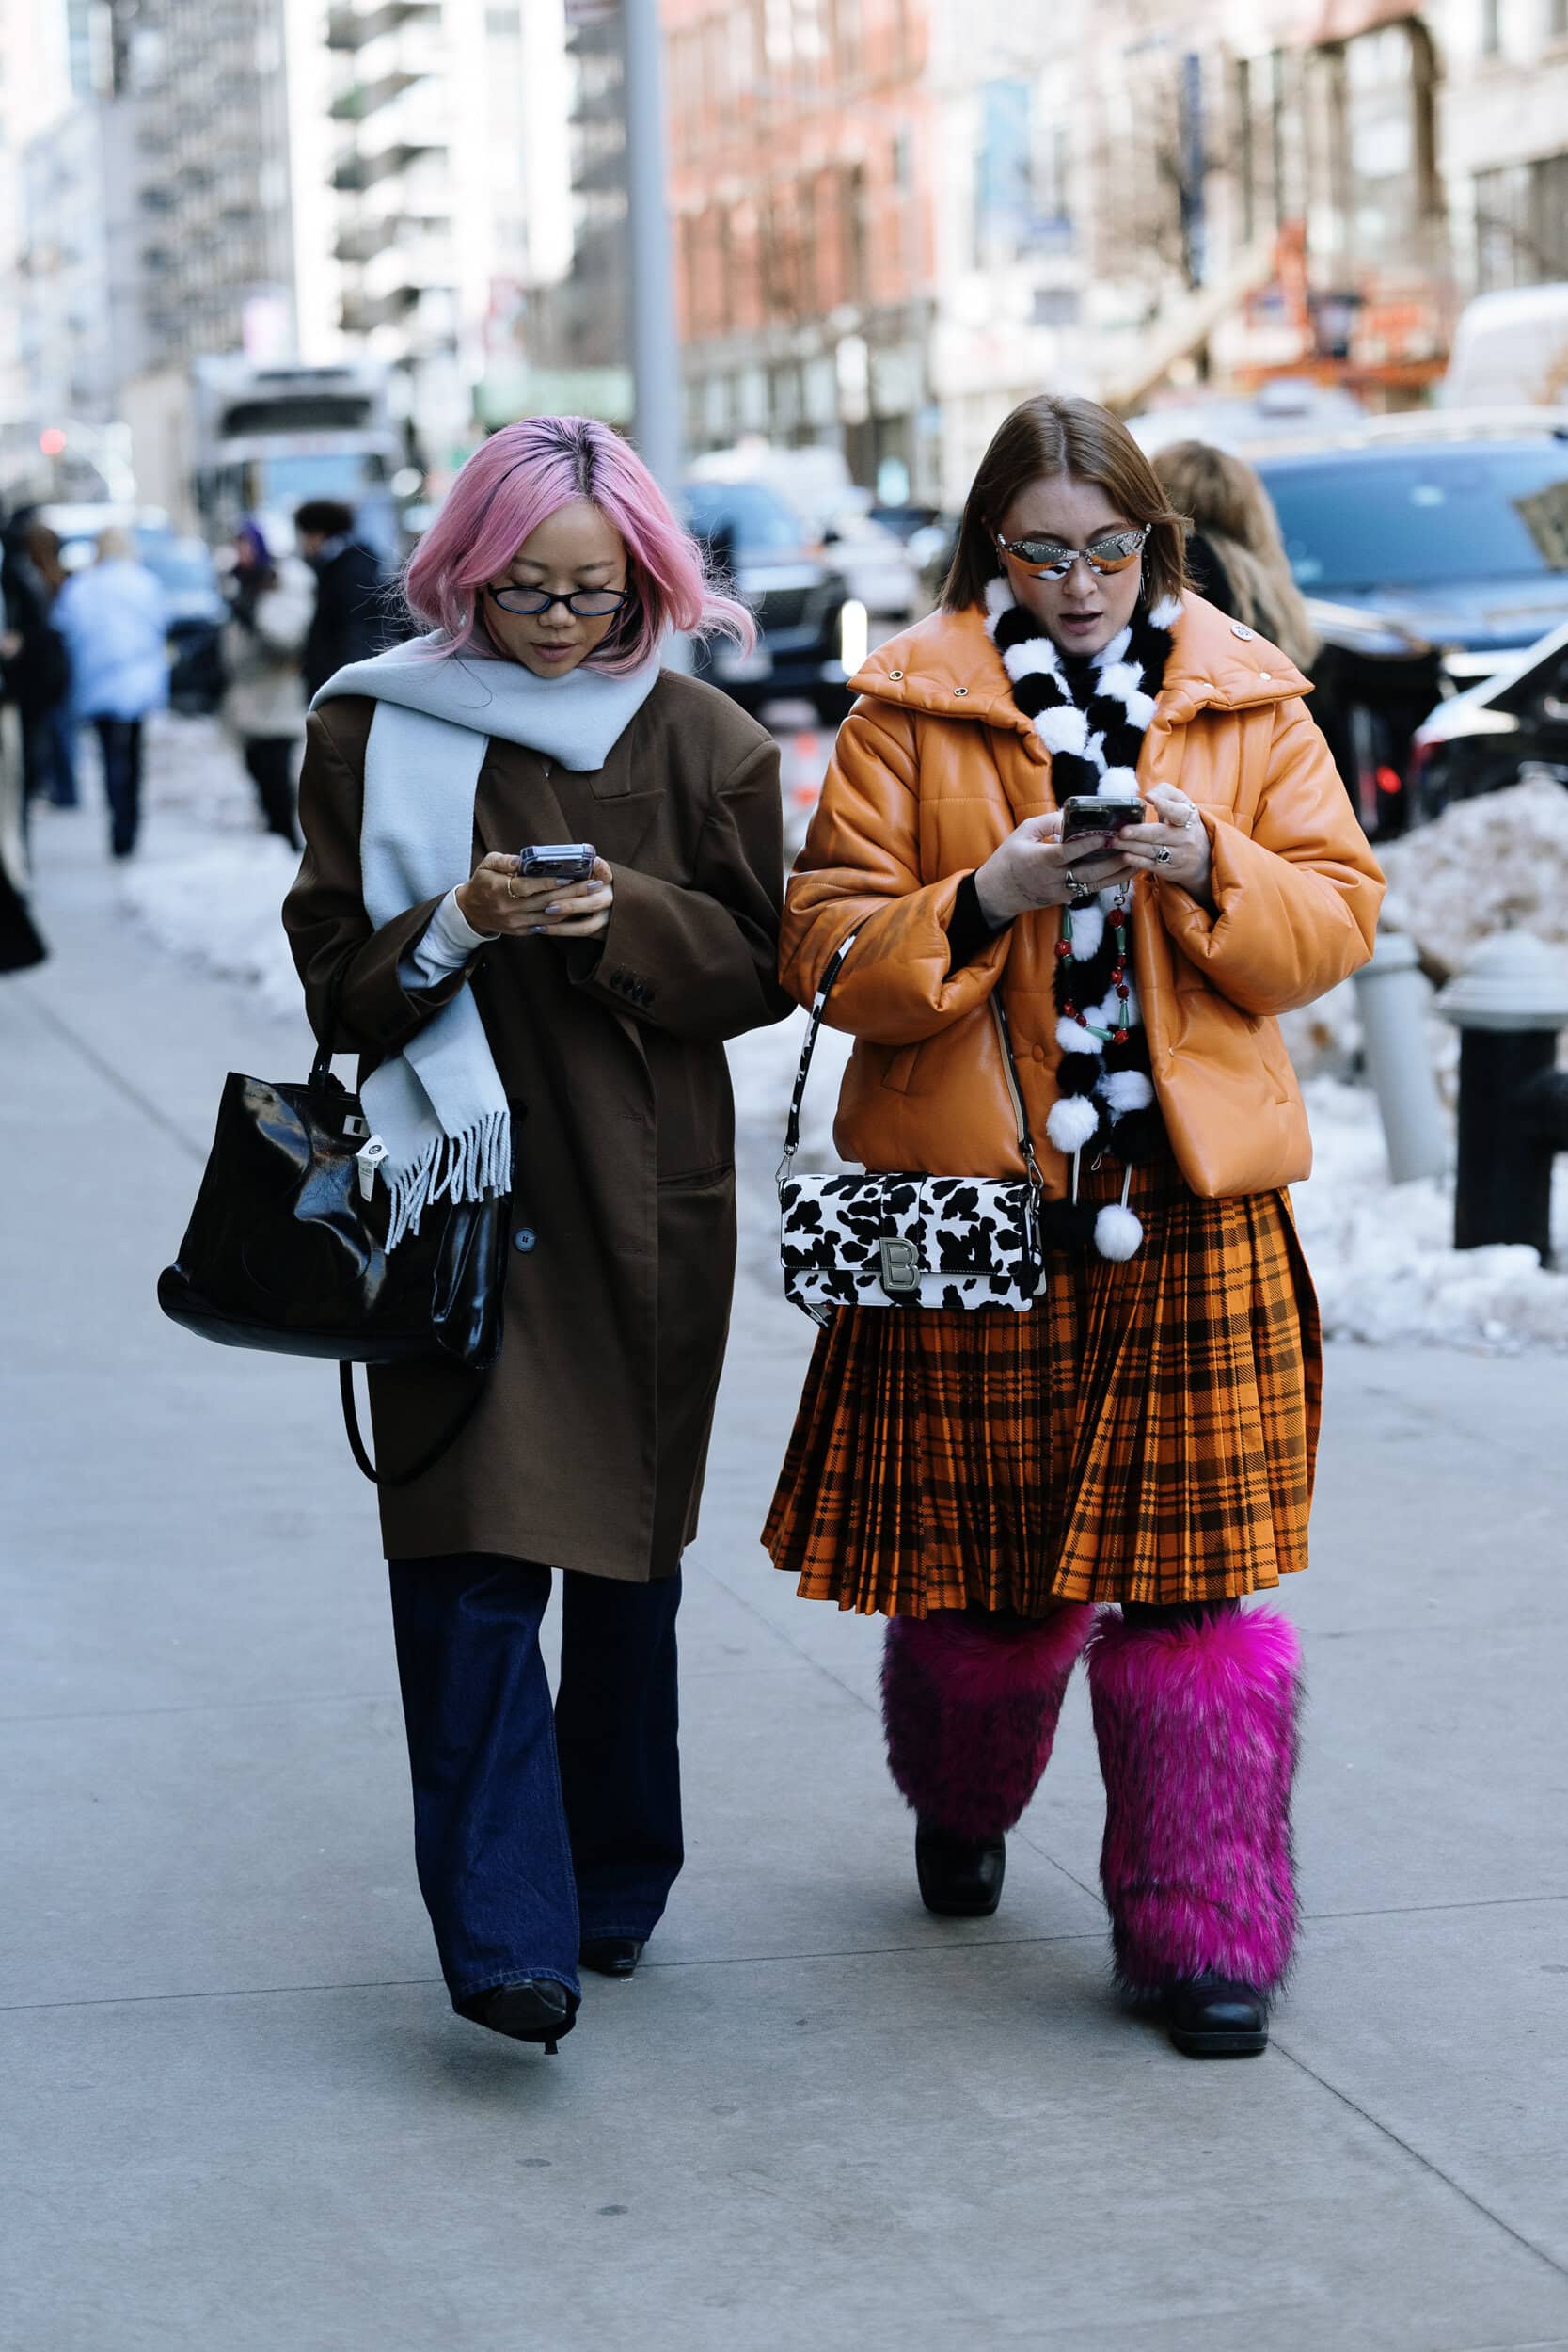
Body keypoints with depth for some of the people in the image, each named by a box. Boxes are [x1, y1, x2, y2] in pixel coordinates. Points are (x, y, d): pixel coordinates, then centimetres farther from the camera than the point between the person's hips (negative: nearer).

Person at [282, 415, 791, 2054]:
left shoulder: (701, 741, 4)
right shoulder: (372, 730, 3)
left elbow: (760, 965, 3)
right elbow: (332, 976, 2)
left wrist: (622, 920, -15)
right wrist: (456, 924, -17)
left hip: (643, 1201, 2)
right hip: (454, 1191, -1)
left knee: (627, 1551, 11)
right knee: (474, 1554, -12)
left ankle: (617, 1882, 28)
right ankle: (505, 1937, -15)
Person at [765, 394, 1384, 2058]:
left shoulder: (1248, 702, 8)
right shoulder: (908, 713, 2)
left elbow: (1338, 917, 5)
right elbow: (829, 948, -2)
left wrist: (1212, 871, -13)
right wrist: (983, 901, -18)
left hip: (1192, 1205, 1)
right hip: (974, 1198, -1)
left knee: (1190, 1574, -4)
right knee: (983, 1564, 9)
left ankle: (1203, 1930, 4)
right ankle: (960, 1806, 40)